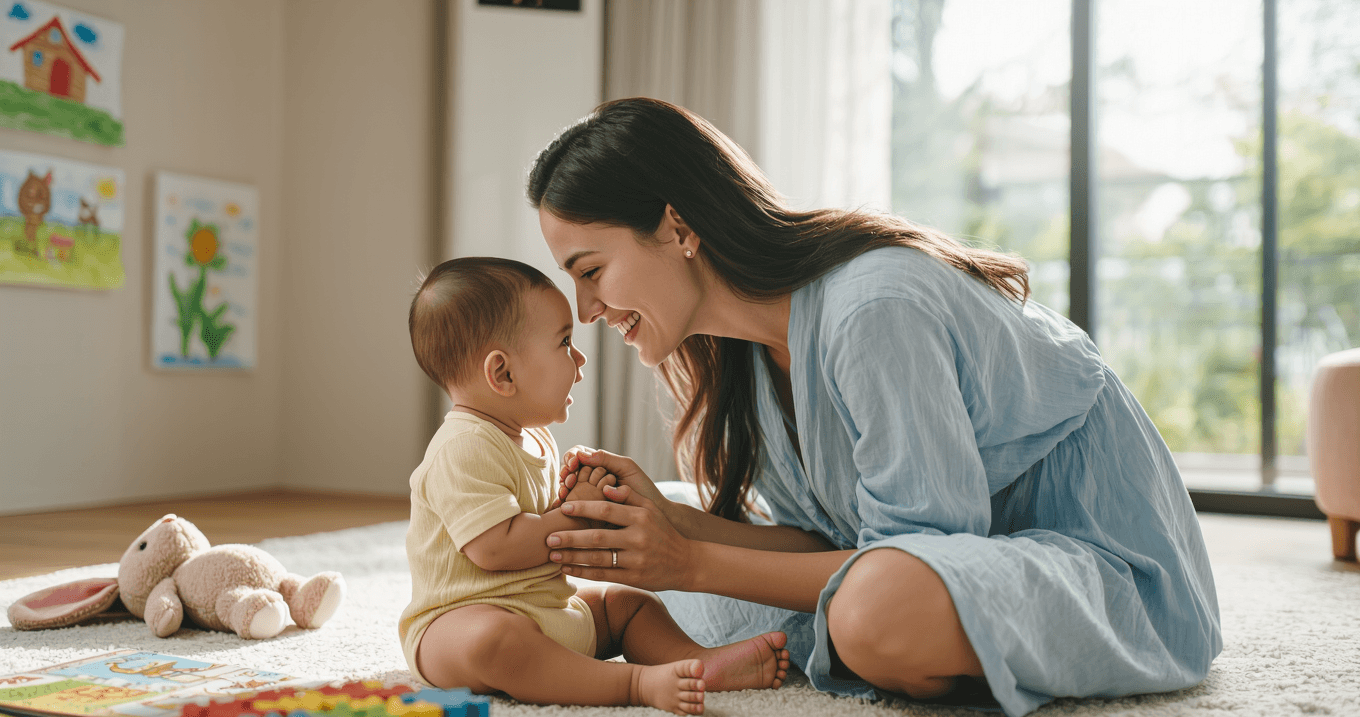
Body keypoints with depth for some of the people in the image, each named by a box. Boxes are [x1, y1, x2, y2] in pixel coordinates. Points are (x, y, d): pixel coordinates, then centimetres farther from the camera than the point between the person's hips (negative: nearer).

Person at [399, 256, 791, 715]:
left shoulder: (535, 441, 13)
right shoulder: (464, 449, -20)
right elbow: (495, 548, -29)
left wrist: (584, 499, 2)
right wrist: (576, 514, -19)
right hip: (461, 620, -10)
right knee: (492, 640, -40)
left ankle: (699, 660, -10)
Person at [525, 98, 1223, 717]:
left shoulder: (873, 310, -28)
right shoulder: (755, 335, 0)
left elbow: (920, 556, -26)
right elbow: (823, 539, 0)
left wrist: (696, 565, -25)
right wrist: (669, 522, -16)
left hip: (1108, 564, -9)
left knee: (881, 607, -37)